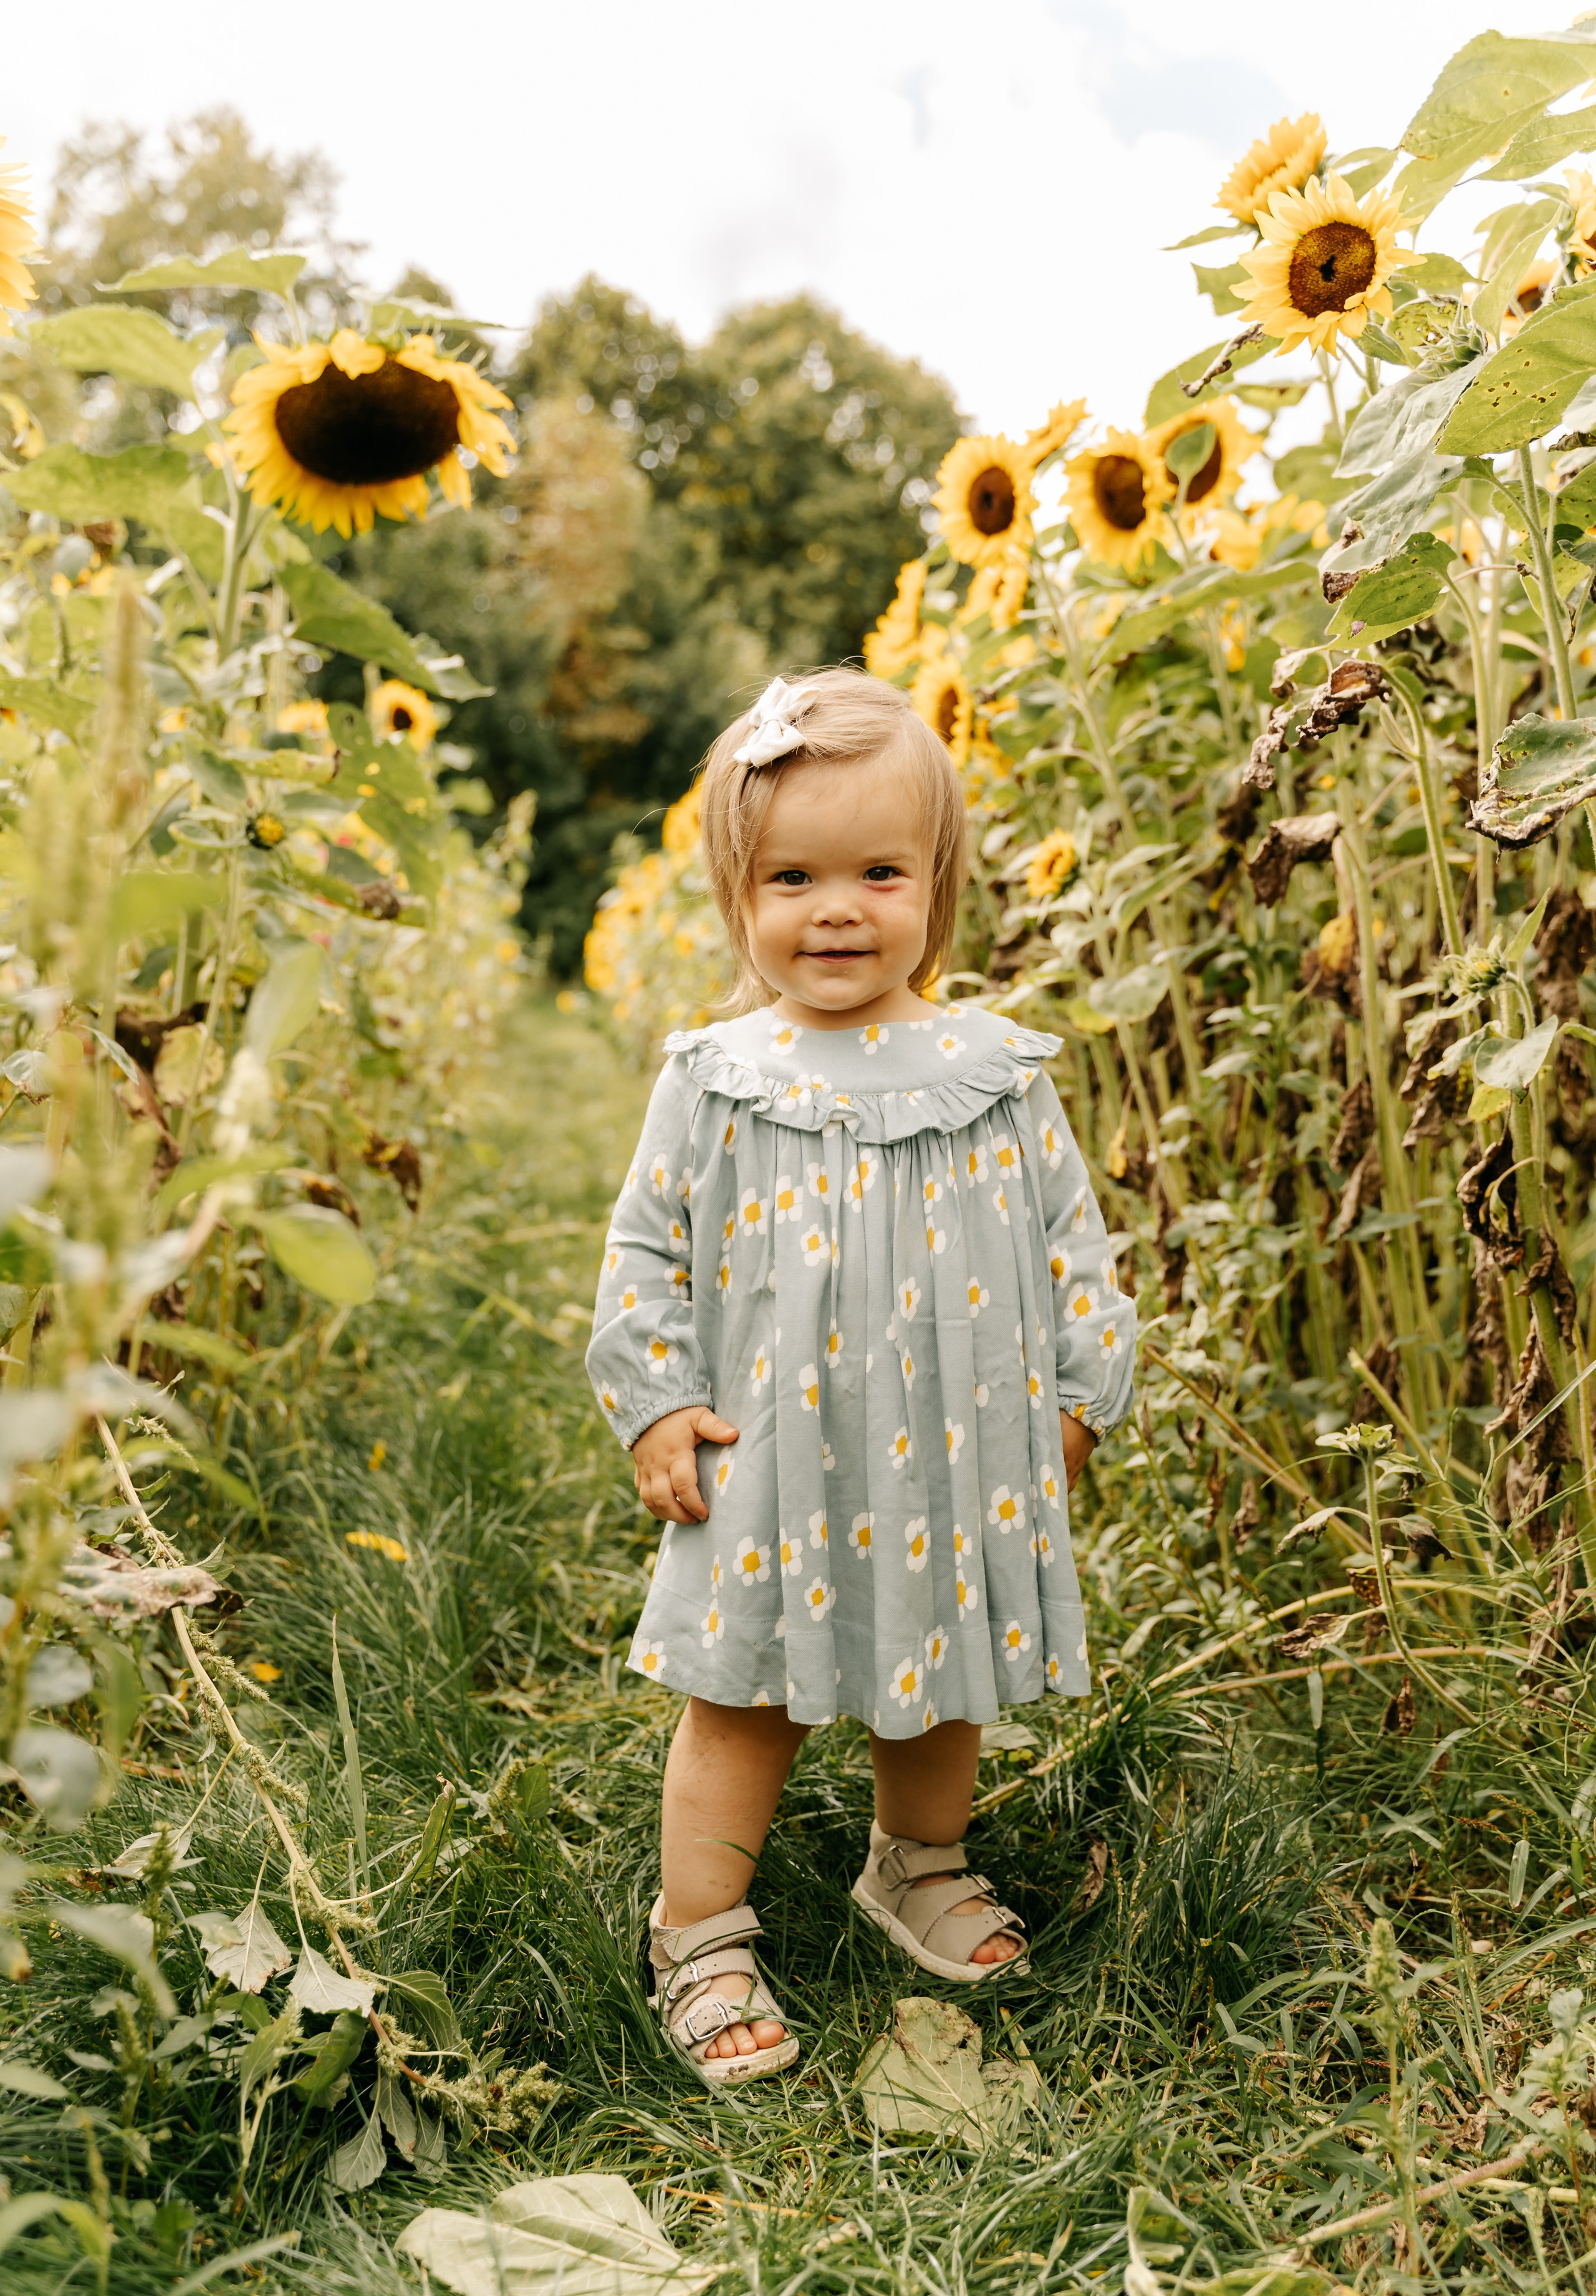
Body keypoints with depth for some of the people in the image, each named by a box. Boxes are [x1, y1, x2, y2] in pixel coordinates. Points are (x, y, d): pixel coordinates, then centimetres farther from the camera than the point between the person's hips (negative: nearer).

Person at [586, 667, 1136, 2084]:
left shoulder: (997, 1074, -3)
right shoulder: (713, 1081, -6)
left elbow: (1069, 1240, 5)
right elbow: (646, 1253, 1)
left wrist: (1081, 1395, 3)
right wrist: (653, 1407, -5)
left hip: (958, 1467, 2)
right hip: (771, 1472, -2)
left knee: (942, 1690, 20)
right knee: (743, 1702, 8)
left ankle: (922, 1869, 47)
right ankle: (701, 1941, 27)